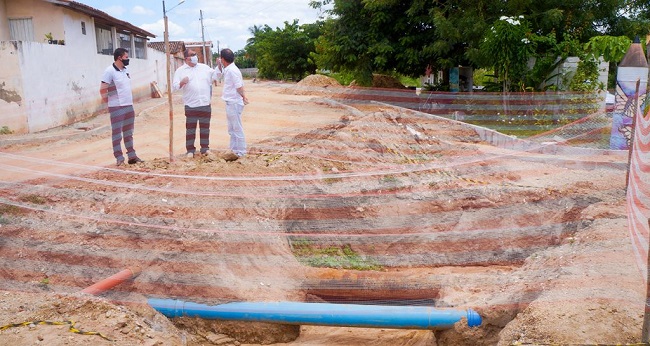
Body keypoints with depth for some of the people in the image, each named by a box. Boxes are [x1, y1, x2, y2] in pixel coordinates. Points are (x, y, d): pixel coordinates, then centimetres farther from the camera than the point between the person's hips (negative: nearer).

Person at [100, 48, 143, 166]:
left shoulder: (126, 70, 10)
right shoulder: (110, 71, -14)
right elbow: (102, 89, -16)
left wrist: (130, 99, 13)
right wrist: (106, 99, -6)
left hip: (129, 106, 8)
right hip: (117, 108, -8)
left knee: (128, 132, 14)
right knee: (117, 133, 1)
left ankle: (132, 156, 23)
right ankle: (119, 158, 7)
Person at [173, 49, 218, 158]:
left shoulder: (204, 67, 10)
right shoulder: (180, 70, 2)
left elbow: (215, 76, 13)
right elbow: (175, 86, -2)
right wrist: (182, 82, -21)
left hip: (205, 104, 2)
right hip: (191, 105, -2)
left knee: (205, 128, 9)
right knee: (190, 128, 2)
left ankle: (205, 148, 19)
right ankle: (190, 150, 9)